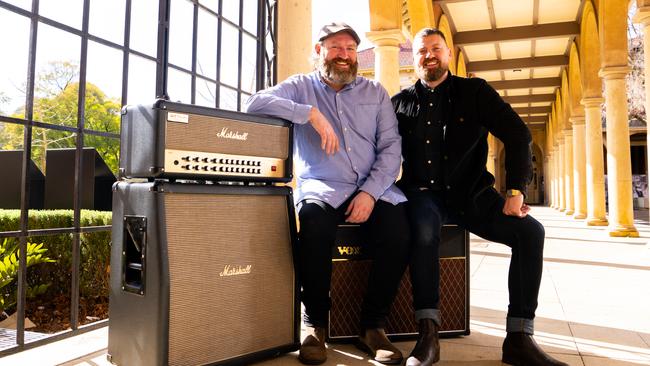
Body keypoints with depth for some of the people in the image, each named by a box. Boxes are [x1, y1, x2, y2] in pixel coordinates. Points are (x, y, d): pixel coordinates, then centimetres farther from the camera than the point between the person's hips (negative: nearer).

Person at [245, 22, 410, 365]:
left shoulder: (375, 92, 15)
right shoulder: (300, 87, 10)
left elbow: (391, 146, 6)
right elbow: (255, 103, -8)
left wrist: (370, 192, -11)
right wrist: (312, 114, -18)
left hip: (373, 187, 2)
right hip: (321, 186, -2)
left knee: (399, 229, -28)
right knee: (313, 220, -35)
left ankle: (372, 326, -7)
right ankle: (316, 323, -13)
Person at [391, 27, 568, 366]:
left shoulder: (475, 92, 5)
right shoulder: (401, 103, 8)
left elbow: (518, 135, -1)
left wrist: (515, 191, -11)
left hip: (470, 192, 2)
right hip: (423, 193, -1)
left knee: (530, 232, -19)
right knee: (424, 230, -36)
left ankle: (518, 338, -14)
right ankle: (427, 335, -29)